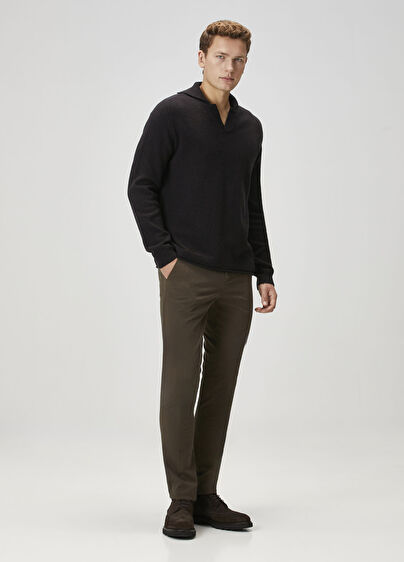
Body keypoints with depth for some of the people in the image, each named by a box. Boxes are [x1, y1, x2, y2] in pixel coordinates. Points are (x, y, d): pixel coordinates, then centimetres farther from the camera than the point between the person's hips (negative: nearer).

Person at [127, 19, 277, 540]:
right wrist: (165, 255, -11)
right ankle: (182, 502, 5)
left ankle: (206, 496, 17)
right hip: (187, 275, -5)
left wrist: (264, 273, 14)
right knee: (180, 385, -4)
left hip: (236, 280, 6)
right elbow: (140, 187, -5)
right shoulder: (172, 114, -1)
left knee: (220, 390, 8)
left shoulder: (250, 127, 16)